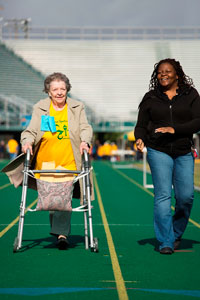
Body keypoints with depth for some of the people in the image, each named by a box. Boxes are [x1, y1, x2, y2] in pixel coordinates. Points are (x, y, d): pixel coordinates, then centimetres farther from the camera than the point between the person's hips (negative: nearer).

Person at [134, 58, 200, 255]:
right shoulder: (151, 98, 11)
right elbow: (141, 124, 10)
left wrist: (175, 129, -15)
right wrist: (140, 139, -11)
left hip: (183, 153, 1)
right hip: (158, 151, -1)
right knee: (163, 194, -11)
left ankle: (176, 234, 19)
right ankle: (165, 242, -9)